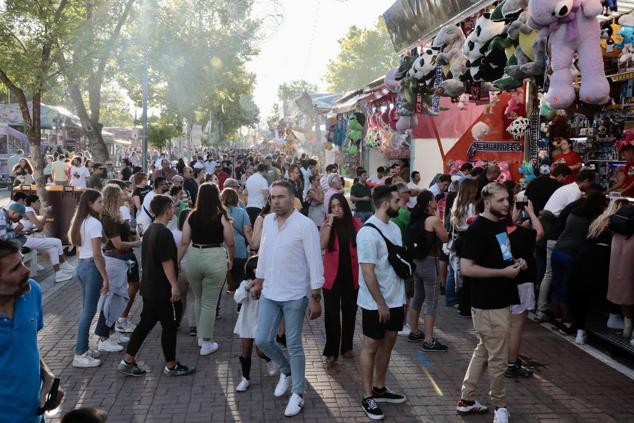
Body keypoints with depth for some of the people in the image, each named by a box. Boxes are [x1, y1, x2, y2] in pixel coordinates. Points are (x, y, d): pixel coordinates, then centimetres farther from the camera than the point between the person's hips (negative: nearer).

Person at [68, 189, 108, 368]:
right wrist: (105, 278, -14)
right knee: (89, 312, -3)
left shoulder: (80, 221, 11)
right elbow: (97, 254, -18)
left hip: (81, 266, 9)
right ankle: (80, 355, 1)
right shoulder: (94, 223, -16)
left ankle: (83, 349, 21)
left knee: (86, 311, 15)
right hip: (92, 267, -9)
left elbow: (79, 246, 14)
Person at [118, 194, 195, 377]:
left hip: (149, 287, 9)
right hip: (163, 289, -9)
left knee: (145, 323, 14)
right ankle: (171, 366, 13)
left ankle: (127, 361, 17)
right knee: (170, 326, 3)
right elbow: (167, 262, -22)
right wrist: (174, 285, -20)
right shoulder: (164, 233, -18)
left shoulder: (149, 230, 11)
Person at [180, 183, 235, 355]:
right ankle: (206, 343, 14)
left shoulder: (192, 216, 1)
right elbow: (230, 243, -2)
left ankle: (201, 336, 35)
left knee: (199, 299, 23)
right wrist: (231, 260, 16)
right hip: (215, 258, -3)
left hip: (193, 257, 3)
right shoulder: (221, 217, -6)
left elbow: (184, 243, 1)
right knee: (210, 303, 7)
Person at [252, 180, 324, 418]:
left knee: (294, 346, 4)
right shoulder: (268, 221, 4)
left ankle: (298, 393, 21)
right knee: (262, 340, 8)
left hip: (294, 296, -6)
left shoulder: (305, 225, -15)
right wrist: (258, 281, 19)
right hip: (269, 293, 6)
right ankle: (286, 370, 37)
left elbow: (315, 263, -15)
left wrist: (315, 297, -16)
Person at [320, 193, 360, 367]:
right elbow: (322, 245, -18)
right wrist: (330, 223, -17)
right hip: (332, 275, -1)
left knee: (349, 312, 14)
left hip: (351, 275, 2)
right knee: (331, 314, 1)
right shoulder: (326, 224, -2)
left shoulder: (355, 223, 0)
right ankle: (331, 352, 9)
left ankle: (347, 347, 30)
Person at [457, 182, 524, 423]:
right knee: (498, 358, 4)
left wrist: (515, 263, 4)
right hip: (489, 304, -9)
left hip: (500, 301, 9)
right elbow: (466, 268, -23)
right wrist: (504, 272, -20)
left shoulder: (500, 225, 10)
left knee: (484, 352, 17)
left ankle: (467, 401, 28)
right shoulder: (478, 229, -18)